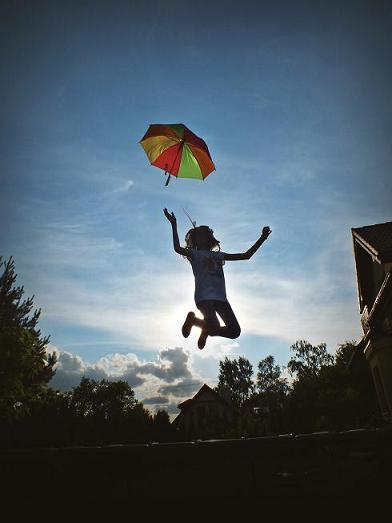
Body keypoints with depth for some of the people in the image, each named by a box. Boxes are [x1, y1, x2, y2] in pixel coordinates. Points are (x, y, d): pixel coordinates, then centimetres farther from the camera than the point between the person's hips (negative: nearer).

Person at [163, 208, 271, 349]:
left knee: (235, 331, -6)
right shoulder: (194, 254, 11)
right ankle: (192, 319, 11)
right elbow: (177, 249, -11)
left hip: (220, 297, 5)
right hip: (203, 296, -5)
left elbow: (246, 255, 22)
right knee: (215, 327, -24)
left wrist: (262, 239, 18)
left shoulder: (219, 255, 23)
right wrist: (174, 225, -15)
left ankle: (206, 329, 22)